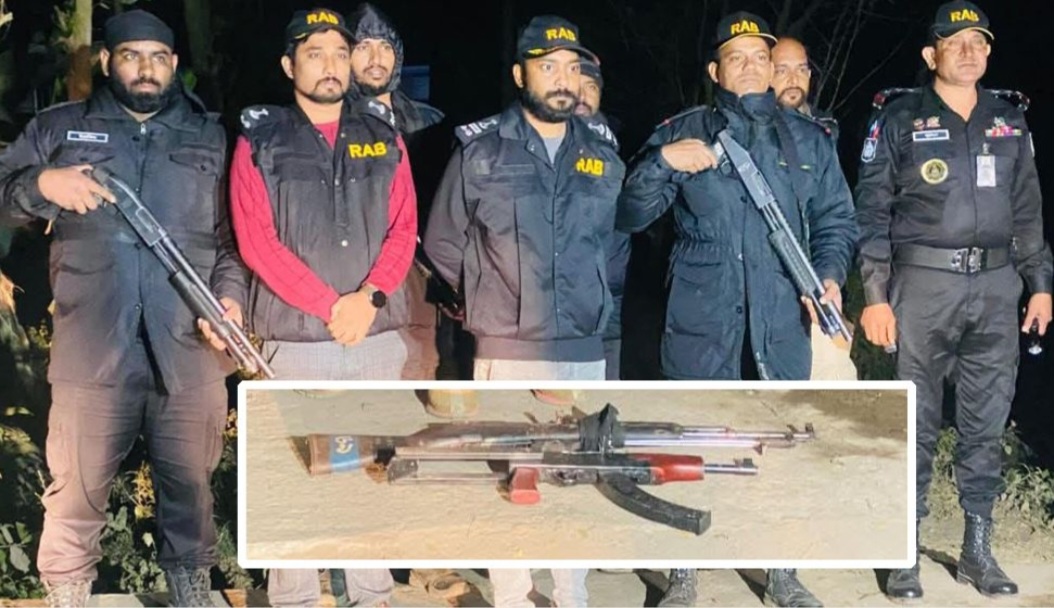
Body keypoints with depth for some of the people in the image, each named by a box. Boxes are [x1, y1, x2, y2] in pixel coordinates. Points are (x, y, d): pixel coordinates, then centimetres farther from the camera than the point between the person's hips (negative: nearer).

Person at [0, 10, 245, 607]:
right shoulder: (60, 129, 10)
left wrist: (231, 296, -5)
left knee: (191, 482, 10)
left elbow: (237, 234, 11)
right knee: (78, 489, 3)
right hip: (93, 350, -1)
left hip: (188, 351, 1)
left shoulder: (210, 138, 13)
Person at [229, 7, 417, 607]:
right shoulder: (260, 139, 2)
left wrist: (370, 296, -12)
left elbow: (403, 227, 5)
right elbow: (256, 240, -6)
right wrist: (330, 306, -13)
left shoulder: (383, 135, 10)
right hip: (295, 337, -2)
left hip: (378, 335, 3)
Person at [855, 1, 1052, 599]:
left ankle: (978, 549, 16)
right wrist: (875, 295, -9)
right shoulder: (900, 120, 0)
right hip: (923, 283, -4)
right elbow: (873, 212, -3)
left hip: (995, 287, 4)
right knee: (916, 424, 0)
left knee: (987, 424, 7)